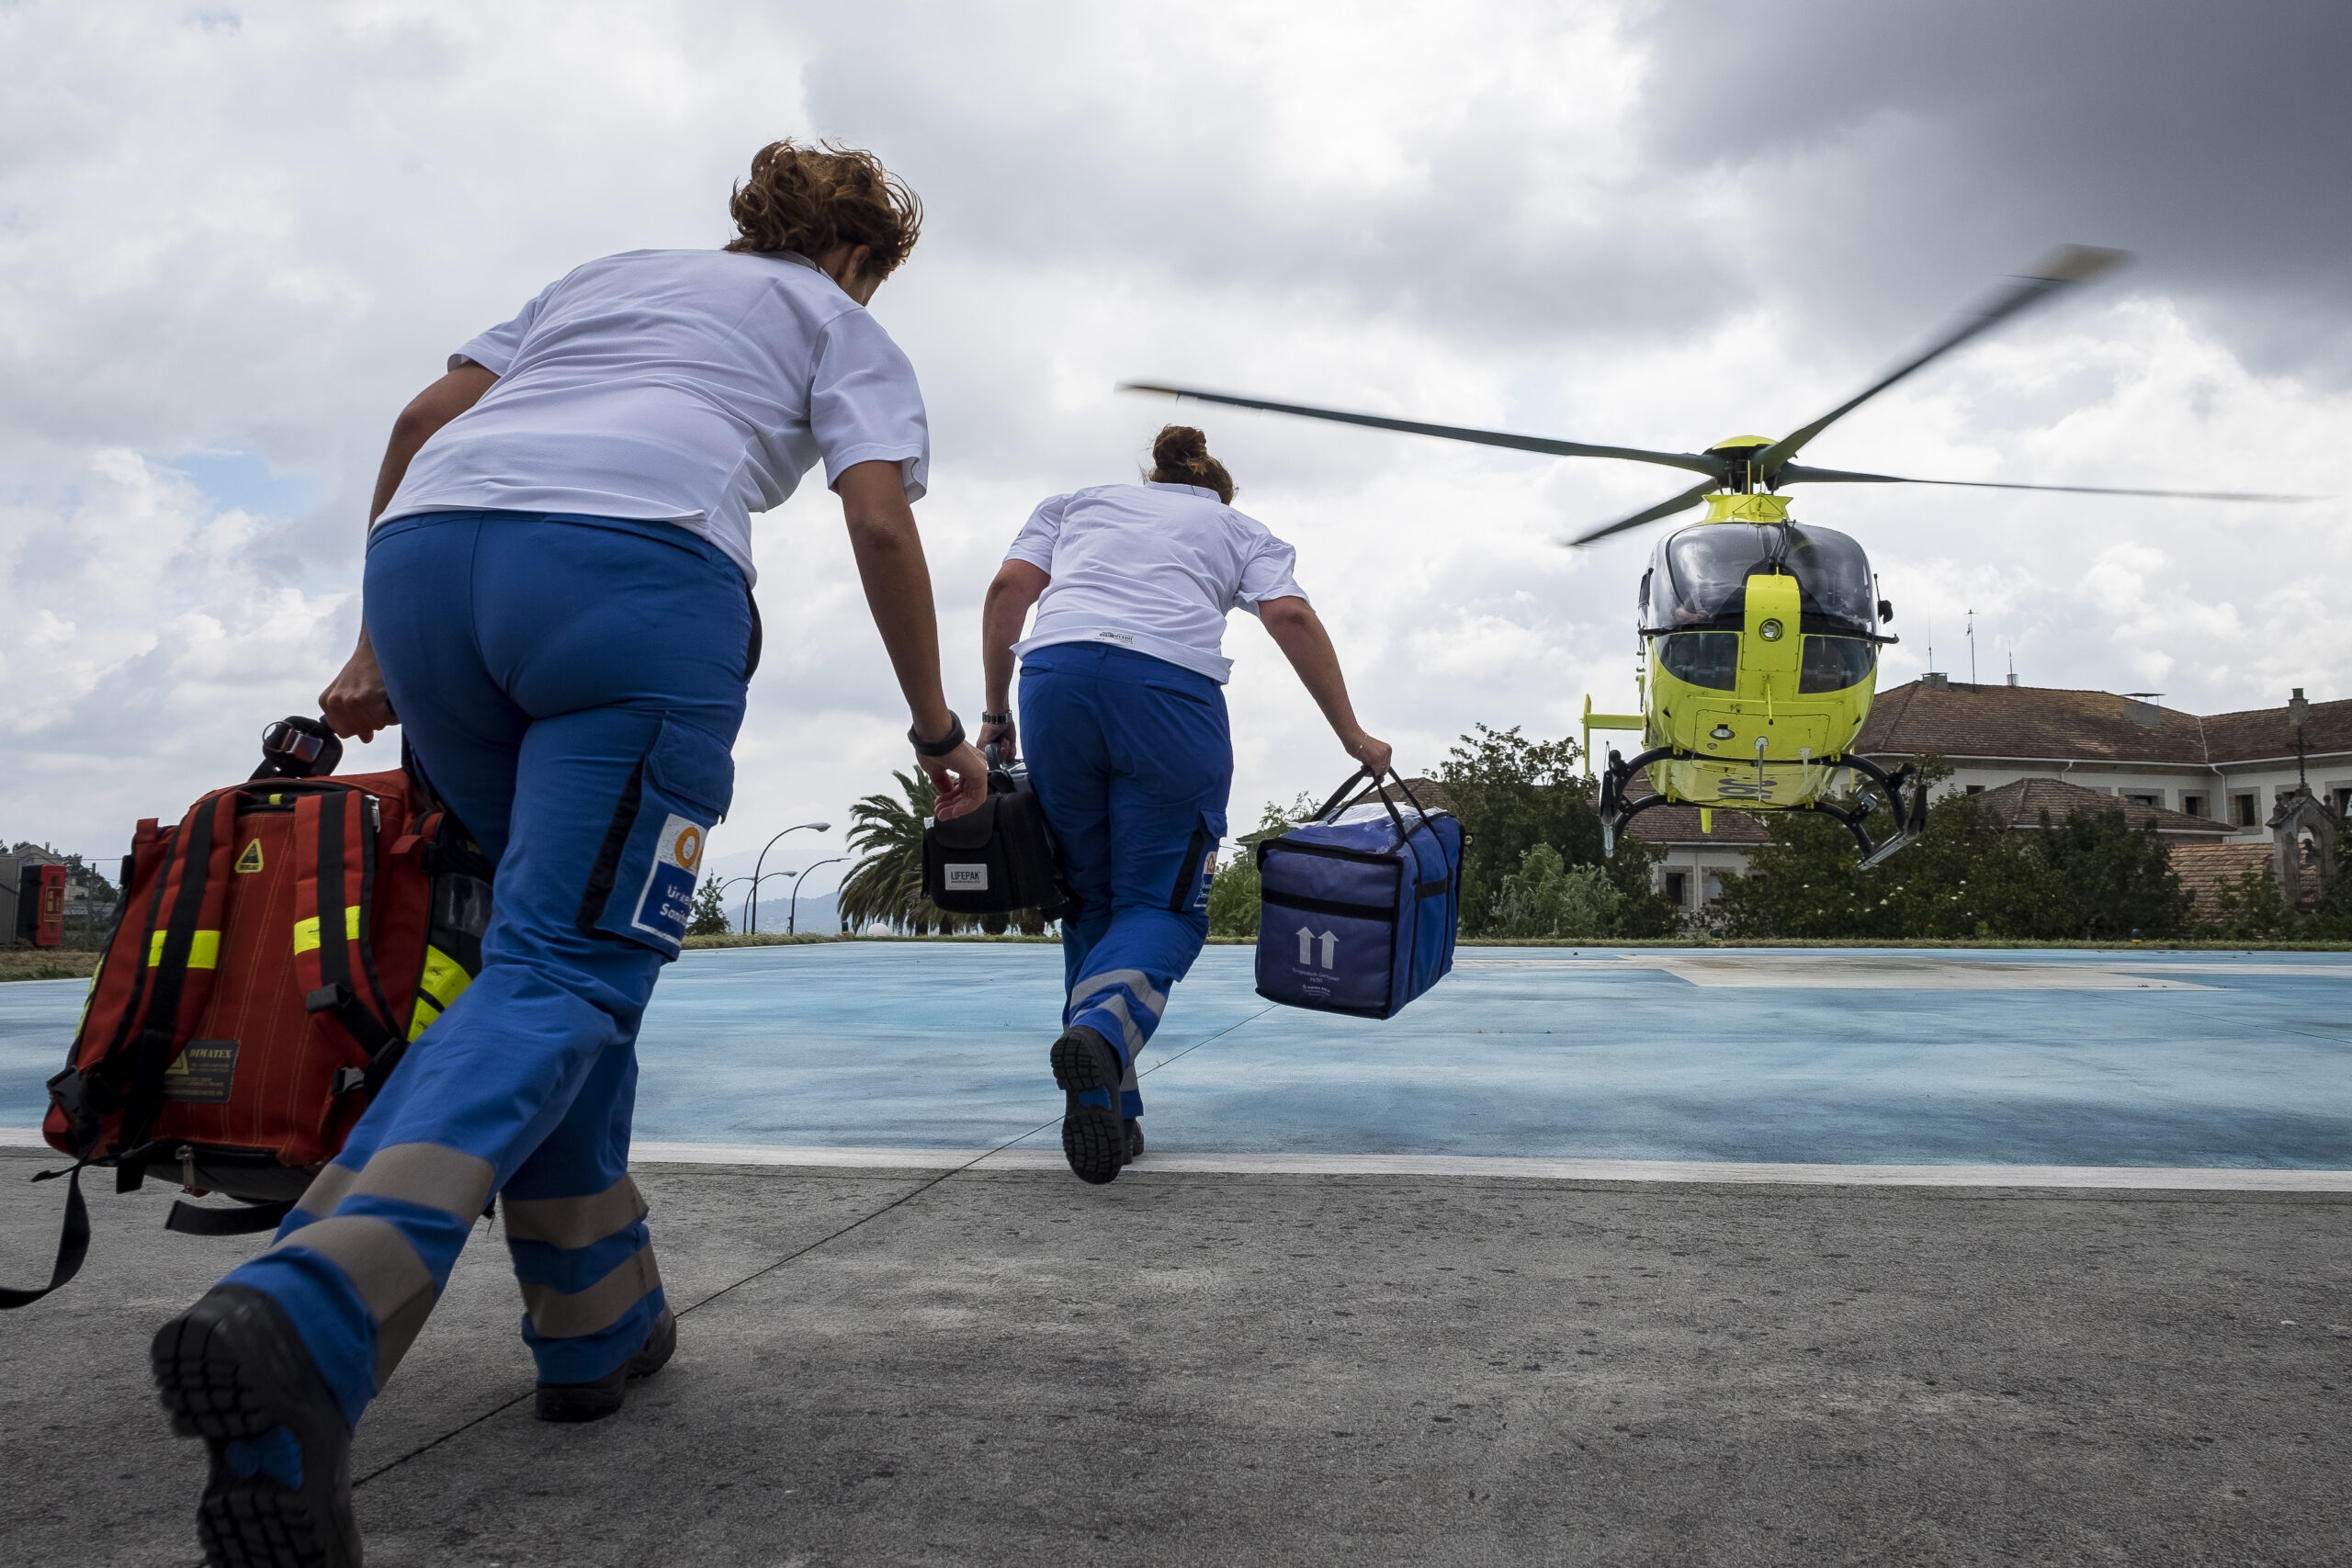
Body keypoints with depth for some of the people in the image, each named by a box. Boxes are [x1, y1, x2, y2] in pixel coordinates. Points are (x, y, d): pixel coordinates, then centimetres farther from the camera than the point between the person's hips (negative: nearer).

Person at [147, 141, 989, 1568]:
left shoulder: (610, 271, 36)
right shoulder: (844, 324, 24)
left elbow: (426, 417, 25)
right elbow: (879, 522, 6)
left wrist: (380, 646, 27)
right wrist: (938, 727, 15)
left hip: (428, 545, 6)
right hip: (638, 567, -5)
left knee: (563, 943, 17)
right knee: (568, 972, -9)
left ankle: (600, 1322, 16)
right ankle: (309, 1320, -33)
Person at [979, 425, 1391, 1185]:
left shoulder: (1073, 503, 33)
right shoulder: (1237, 528, 28)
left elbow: (1008, 589, 16)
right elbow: (1291, 617, 9)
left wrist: (996, 711, 19)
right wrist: (1353, 737, 10)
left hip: (1054, 674, 2)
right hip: (1171, 685, -2)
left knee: (1089, 897, 12)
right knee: (1161, 901, 1)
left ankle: (1109, 1108, 7)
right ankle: (1103, 1032, -29)